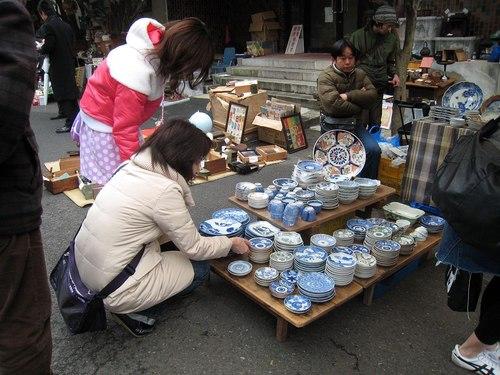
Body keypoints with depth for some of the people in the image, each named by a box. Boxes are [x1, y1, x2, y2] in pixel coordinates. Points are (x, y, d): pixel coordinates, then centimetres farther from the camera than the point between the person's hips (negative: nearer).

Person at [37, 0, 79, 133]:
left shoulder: (47, 26, -13)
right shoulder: (65, 25, 9)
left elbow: (48, 46, -17)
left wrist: (40, 49, 2)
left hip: (57, 66, -7)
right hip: (69, 64, 7)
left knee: (62, 95, -3)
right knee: (71, 92, 14)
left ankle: (70, 123, -2)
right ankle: (76, 119, 21)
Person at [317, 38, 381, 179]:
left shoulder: (360, 74, 12)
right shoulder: (326, 77, -7)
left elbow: (372, 95, -2)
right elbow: (334, 105, -21)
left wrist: (348, 96, -14)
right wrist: (359, 98, -6)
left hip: (356, 124, 5)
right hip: (333, 126, -5)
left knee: (374, 150, -15)